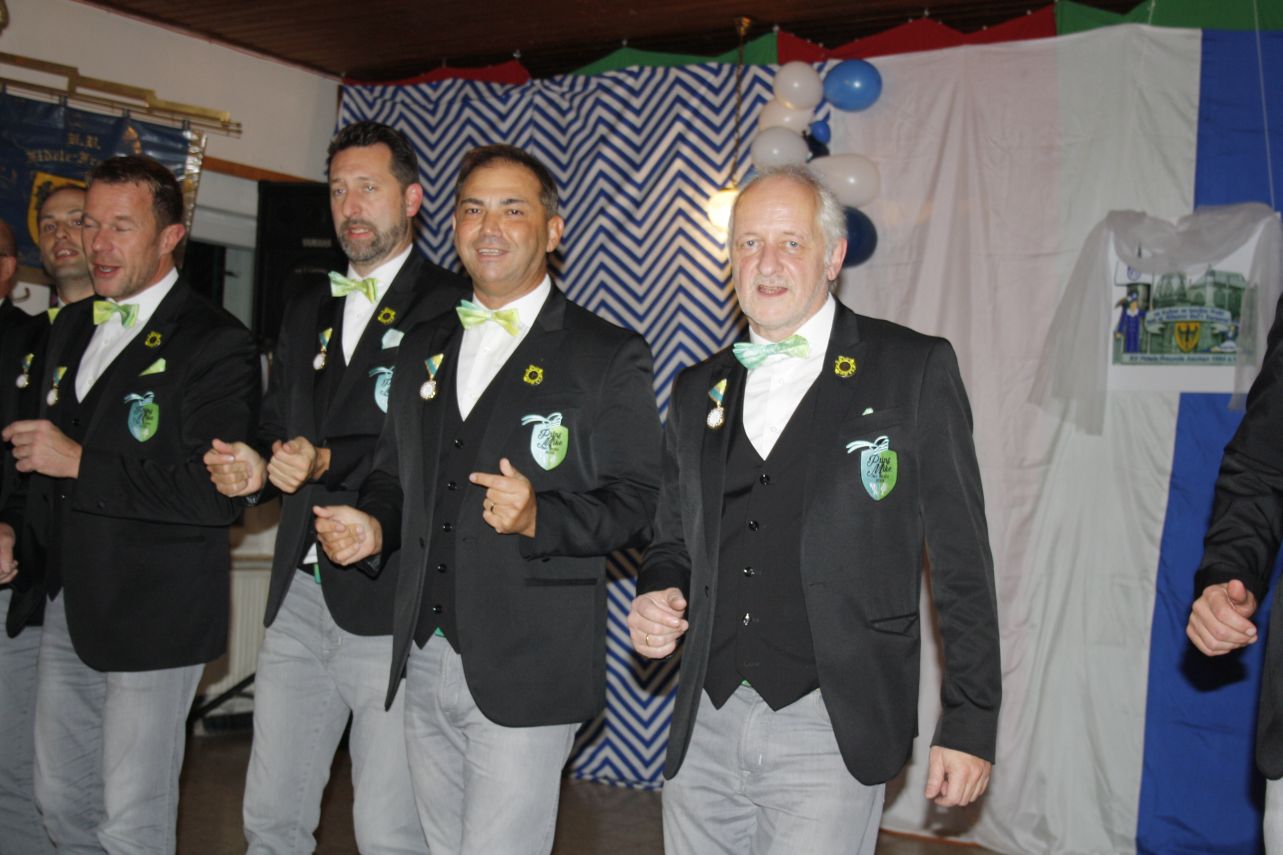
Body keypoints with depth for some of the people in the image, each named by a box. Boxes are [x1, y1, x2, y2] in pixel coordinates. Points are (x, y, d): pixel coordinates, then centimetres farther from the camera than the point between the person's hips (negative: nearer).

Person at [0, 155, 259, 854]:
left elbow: (216, 492, -23)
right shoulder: (71, 328, 13)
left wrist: (81, 463, -20)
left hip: (154, 614, -8)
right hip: (68, 602, 8)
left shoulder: (215, 343, -13)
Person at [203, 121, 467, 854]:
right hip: (300, 596, 7)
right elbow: (281, 436, 20)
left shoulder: (450, 309, -5)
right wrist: (252, 469, -1)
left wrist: (332, 462, -20)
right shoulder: (309, 314, 19)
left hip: (392, 604, -7)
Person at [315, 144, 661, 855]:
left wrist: (539, 518, -24)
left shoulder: (609, 356, -4)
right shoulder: (421, 350, 14)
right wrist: (372, 526, 0)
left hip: (527, 674, -6)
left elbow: (637, 503, -8)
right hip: (424, 661, 6)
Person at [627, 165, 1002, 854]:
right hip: (704, 726, 5)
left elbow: (961, 560, -2)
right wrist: (655, 595, -1)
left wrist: (970, 721, -3)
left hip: (832, 732, -4)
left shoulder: (914, 369, -1)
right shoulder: (697, 390, 12)